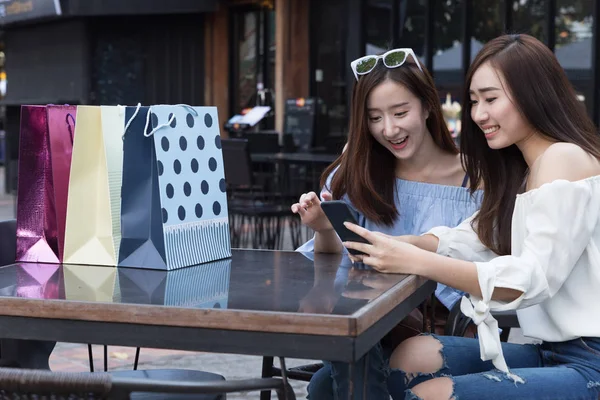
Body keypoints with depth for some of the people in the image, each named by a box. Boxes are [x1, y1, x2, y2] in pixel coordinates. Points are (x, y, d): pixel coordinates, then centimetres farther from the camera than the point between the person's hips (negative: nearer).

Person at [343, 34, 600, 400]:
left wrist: (417, 262, -25)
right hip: (554, 351, 9)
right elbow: (468, 240, 9)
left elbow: (532, 280, -21)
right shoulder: (521, 172, 20)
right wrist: (391, 246, -7)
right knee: (412, 359, -5)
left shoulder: (565, 160, -12)